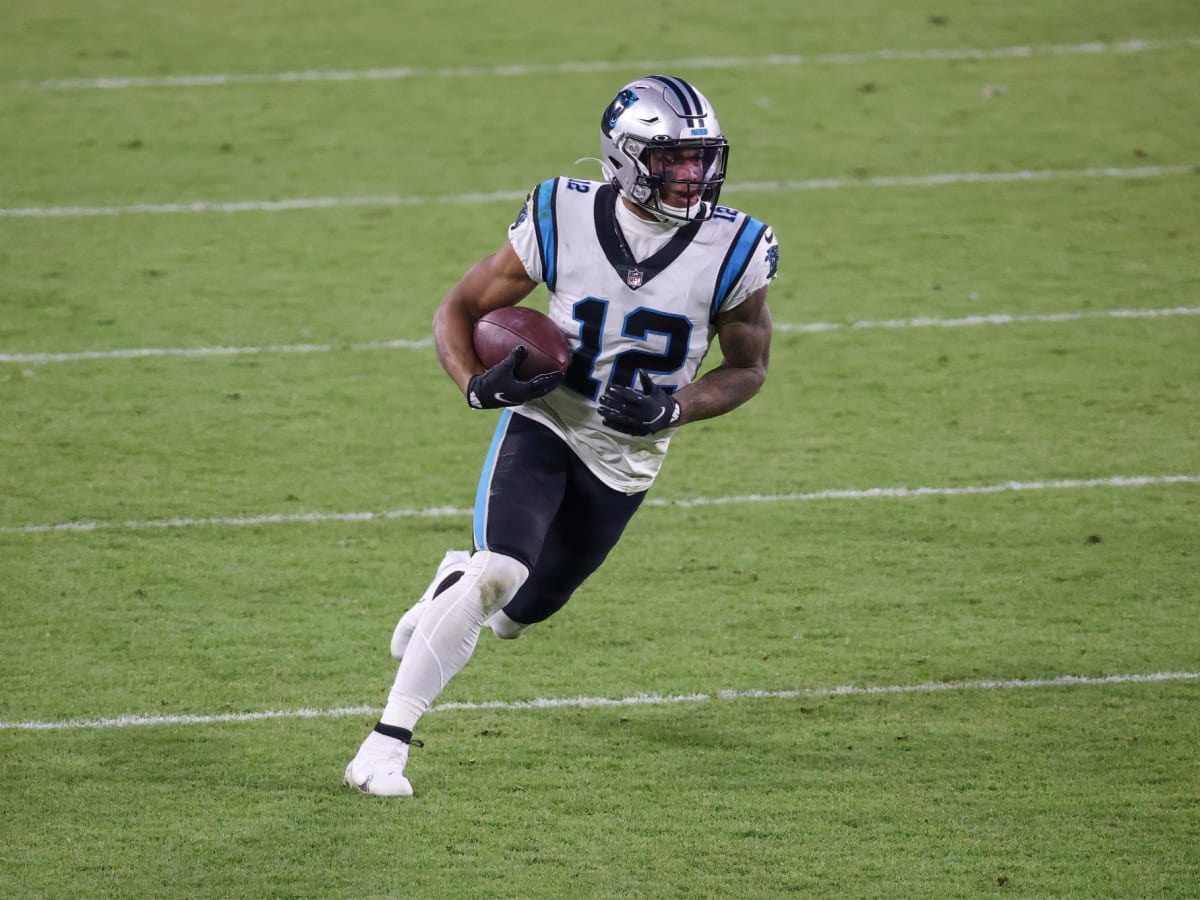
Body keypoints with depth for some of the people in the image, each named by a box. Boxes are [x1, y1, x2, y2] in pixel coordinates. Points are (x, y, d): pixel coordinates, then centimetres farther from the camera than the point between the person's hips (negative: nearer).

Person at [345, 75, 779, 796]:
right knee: (500, 571, -25)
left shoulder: (734, 251, -14)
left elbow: (747, 368, 1)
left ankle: (456, 584, 50)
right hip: (544, 424, -3)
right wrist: (480, 385, -25)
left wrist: (673, 409, -18)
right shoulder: (562, 220, -15)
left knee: (520, 609, 12)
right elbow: (459, 312, -4)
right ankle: (387, 744, -18)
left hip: (627, 458, 3)